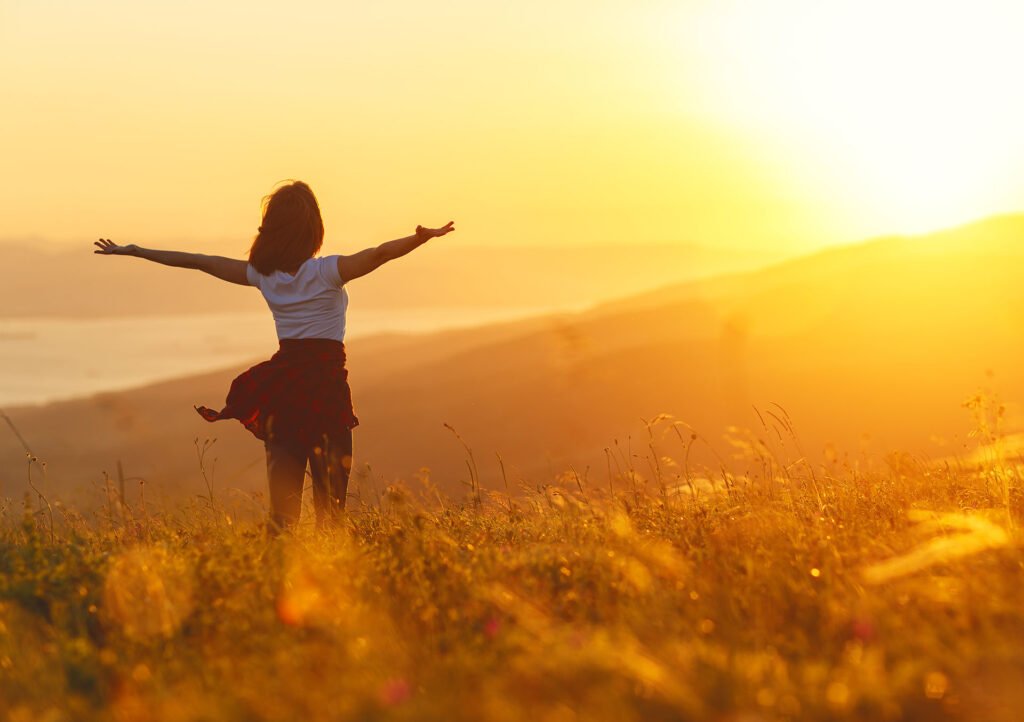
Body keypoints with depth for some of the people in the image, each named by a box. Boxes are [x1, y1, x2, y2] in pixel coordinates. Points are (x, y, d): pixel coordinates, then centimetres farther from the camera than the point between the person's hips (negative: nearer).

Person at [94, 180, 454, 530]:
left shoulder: (263, 275, 3)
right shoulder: (326, 272, -10)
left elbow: (199, 261, 11)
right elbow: (381, 253, -25)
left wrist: (133, 251, 18)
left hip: (281, 381, 4)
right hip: (324, 380, -4)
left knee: (283, 493, 6)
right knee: (330, 491, -1)